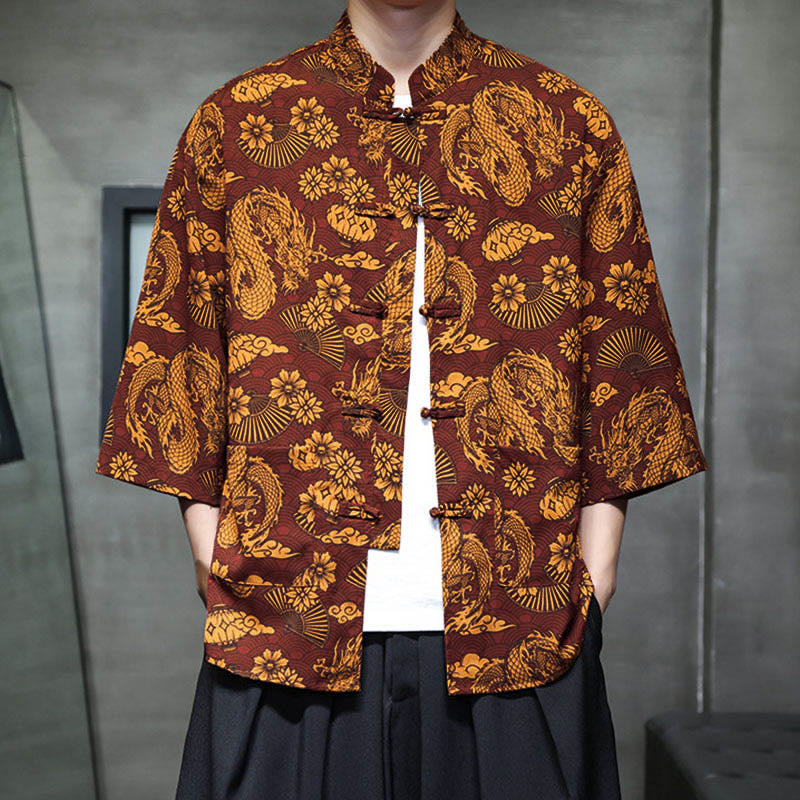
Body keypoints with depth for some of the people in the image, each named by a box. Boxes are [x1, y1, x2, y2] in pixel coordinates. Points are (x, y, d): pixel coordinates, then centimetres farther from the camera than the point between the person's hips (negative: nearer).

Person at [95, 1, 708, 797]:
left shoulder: (572, 126, 7)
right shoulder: (231, 125, 7)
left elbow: (616, 392, 6)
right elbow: (181, 368, 6)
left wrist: (588, 591, -1)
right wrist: (225, 584, -1)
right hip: (287, 636, 0)